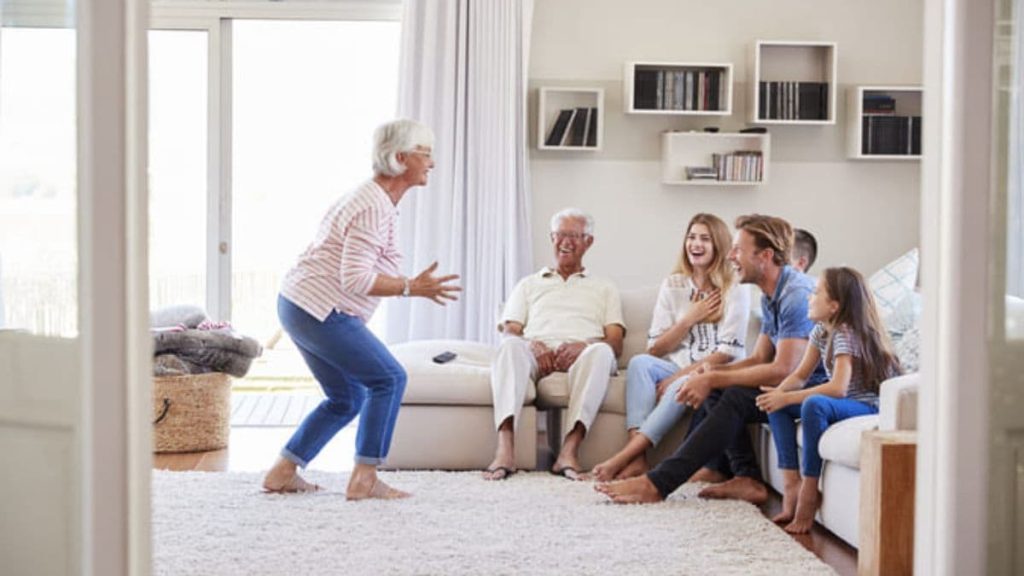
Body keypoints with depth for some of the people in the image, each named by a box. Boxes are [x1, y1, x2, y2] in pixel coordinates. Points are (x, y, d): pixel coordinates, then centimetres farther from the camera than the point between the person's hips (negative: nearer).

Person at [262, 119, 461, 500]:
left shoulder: (375, 199, 15)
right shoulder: (374, 207, -18)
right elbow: (355, 279, -24)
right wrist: (412, 288, -22)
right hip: (319, 310, -11)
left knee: (347, 399, 15)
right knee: (388, 379, -7)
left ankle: (282, 473, 18)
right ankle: (364, 479, -5)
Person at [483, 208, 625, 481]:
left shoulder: (604, 289, 28)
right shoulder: (529, 285, 31)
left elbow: (615, 343, 13)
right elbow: (510, 332, 16)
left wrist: (583, 345, -11)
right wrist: (531, 345, -9)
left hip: (581, 355, 0)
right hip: (537, 355, 1)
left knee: (601, 352, -37)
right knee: (510, 346, -35)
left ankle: (569, 451, -47)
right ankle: (505, 450, -49)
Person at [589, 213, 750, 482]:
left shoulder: (735, 291, -1)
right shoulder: (673, 286, 11)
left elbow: (729, 351, -10)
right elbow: (655, 349, 6)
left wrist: (678, 377, -18)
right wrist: (690, 319, -8)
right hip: (675, 370, 4)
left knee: (685, 386, -37)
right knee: (639, 362, -28)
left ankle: (624, 456, -40)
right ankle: (637, 458, -42)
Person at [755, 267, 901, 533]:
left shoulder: (846, 334, -20)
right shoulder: (821, 331, 7)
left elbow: (838, 388, -31)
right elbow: (800, 375, 8)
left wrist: (787, 398, -29)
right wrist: (778, 393, -15)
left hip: (870, 408, -10)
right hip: (840, 404, 10)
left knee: (814, 405, -36)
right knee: (776, 405, -1)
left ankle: (809, 491, -25)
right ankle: (791, 484, -8)